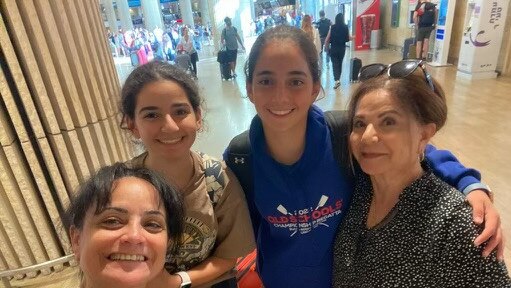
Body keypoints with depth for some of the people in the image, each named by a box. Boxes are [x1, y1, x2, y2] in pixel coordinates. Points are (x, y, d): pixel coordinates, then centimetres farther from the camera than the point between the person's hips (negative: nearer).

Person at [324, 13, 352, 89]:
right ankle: (338, 78, 30)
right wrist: (353, 37, 24)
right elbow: (348, 38, 3)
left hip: (333, 48, -2)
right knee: (340, 63, 17)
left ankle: (337, 80, -15)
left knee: (335, 64, 0)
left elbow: (327, 38, -7)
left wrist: (326, 47, 5)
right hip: (342, 48, 2)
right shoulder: (346, 27, -4)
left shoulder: (332, 27, -7)